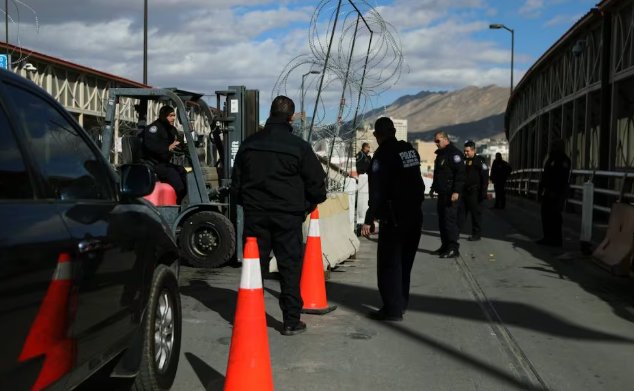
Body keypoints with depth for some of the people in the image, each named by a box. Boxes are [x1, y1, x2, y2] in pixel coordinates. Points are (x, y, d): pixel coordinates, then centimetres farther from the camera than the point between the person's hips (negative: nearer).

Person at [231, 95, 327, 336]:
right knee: (290, 266, 3)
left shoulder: (249, 144, 4)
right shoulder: (299, 146, -7)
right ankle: (291, 321, 5)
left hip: (255, 214, 3)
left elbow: (236, 182, 12)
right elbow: (317, 183, -3)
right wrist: (306, 207, 12)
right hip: (287, 216, -3)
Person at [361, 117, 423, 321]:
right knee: (404, 262, 18)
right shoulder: (410, 150, 8)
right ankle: (401, 302, 27)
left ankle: (393, 309, -2)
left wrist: (369, 219, -19)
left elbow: (377, 191, -20)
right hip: (415, 216, 8)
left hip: (394, 218, -8)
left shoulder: (383, 154, -15)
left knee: (389, 264, -2)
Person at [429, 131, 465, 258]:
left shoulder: (454, 153, -11)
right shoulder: (440, 154, 20)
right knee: (442, 220, 12)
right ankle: (445, 246, 19)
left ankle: (453, 248, -8)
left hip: (450, 194, -10)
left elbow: (460, 174, -19)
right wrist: (434, 187, 26)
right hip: (442, 193, 10)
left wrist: (456, 191, -24)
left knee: (450, 220, -10)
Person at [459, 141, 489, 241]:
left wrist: (483, 192, -14)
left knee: (475, 213, 1)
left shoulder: (480, 161, -6)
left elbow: (485, 178, -9)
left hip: (474, 192, -6)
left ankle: (476, 234, 7)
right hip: (463, 191, 6)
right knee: (460, 212, 6)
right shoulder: (463, 160, 13)